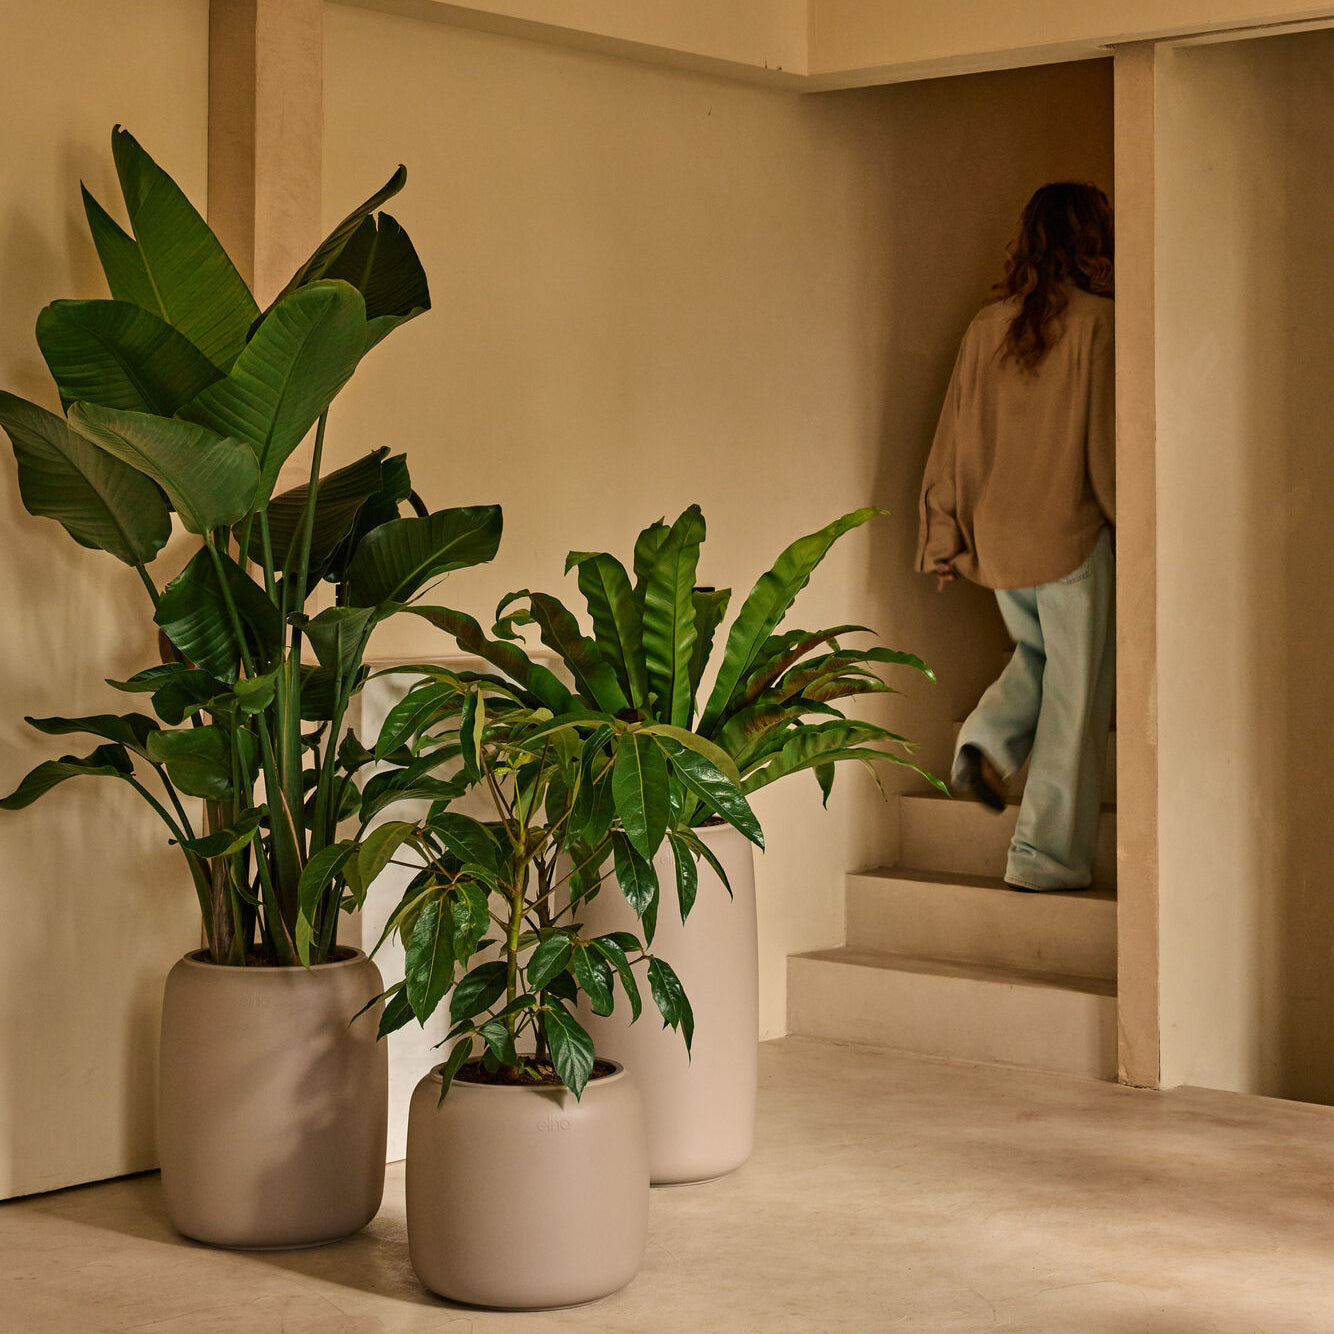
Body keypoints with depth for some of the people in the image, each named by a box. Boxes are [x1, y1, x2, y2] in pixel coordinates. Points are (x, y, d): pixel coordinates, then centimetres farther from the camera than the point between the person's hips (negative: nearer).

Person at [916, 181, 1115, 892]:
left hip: (997, 540, 5)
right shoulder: (1095, 322, -11)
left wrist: (942, 539, 13)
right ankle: (1046, 855, 4)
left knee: (1038, 656, 28)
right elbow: (1108, 443, -11)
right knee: (1074, 692, 3)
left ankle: (988, 740, 3)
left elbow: (954, 440, 7)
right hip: (1072, 536, -5)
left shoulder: (987, 325, 4)